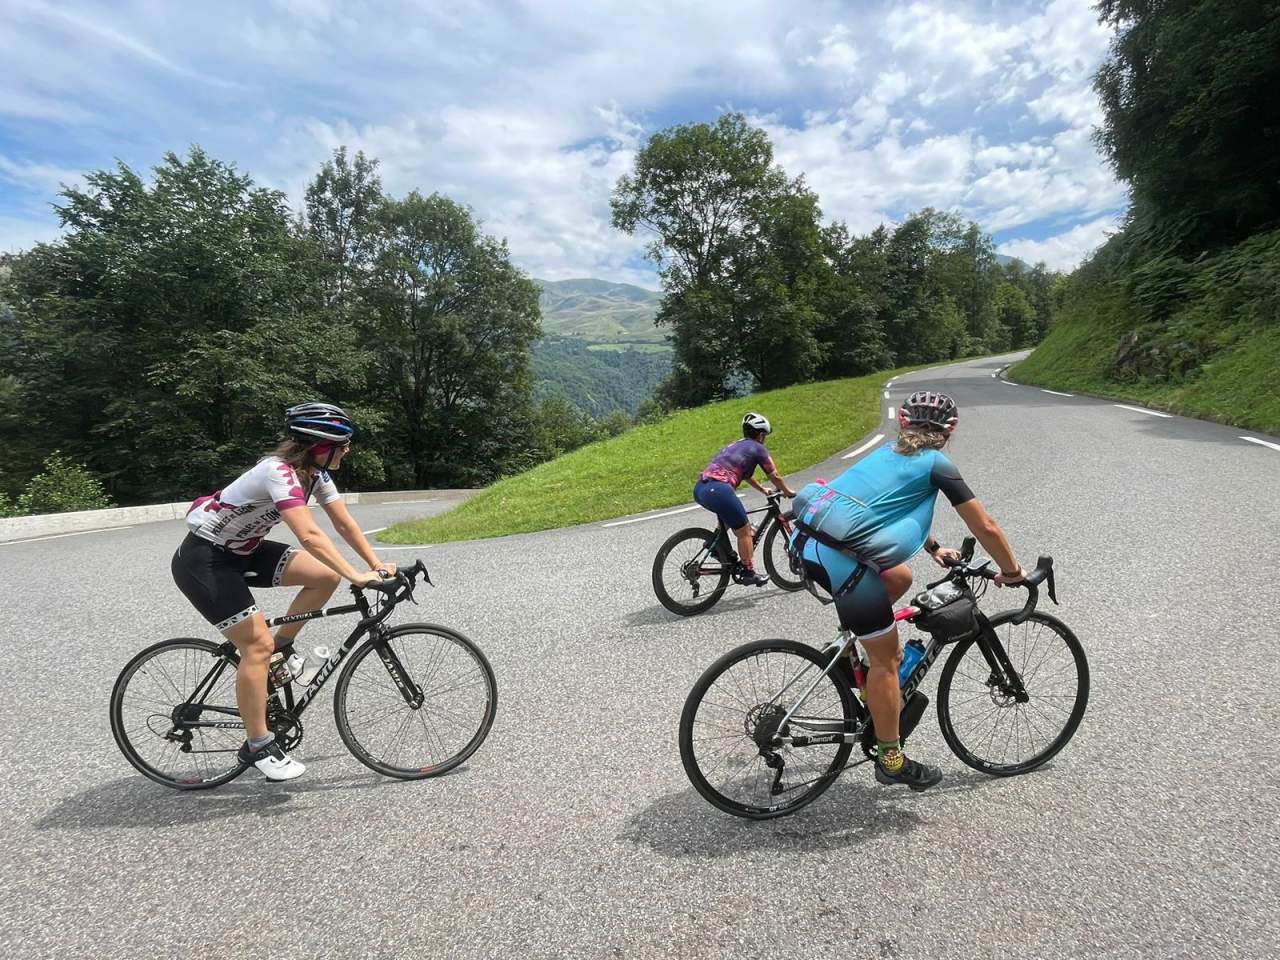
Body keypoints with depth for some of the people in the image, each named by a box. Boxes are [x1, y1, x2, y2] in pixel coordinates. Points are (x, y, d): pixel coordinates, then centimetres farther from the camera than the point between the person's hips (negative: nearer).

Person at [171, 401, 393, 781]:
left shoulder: (315, 472, -3)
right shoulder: (280, 472, -30)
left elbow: (345, 524, -1)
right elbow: (309, 536, -40)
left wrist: (377, 565, -9)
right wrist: (356, 576, -41)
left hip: (242, 550, 8)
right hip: (202, 560, -8)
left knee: (325, 576, -6)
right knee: (258, 646, -12)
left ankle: (282, 649, 12)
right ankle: (258, 746, 1)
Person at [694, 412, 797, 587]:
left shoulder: (735, 445, 30)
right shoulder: (757, 448, 8)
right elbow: (775, 476, 15)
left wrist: (762, 489, 55)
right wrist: (788, 492, 32)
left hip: (699, 489, 8)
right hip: (718, 489, -8)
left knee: (729, 519, 35)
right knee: (744, 531, 6)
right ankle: (748, 573, 10)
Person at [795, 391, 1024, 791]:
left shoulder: (889, 452, 24)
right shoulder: (936, 463, 3)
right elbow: (985, 527, 5)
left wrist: (934, 549, 48)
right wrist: (1011, 570, 21)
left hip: (812, 541, 8)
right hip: (841, 558, -8)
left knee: (899, 577, 30)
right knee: (886, 658, 8)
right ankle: (891, 760, 21)